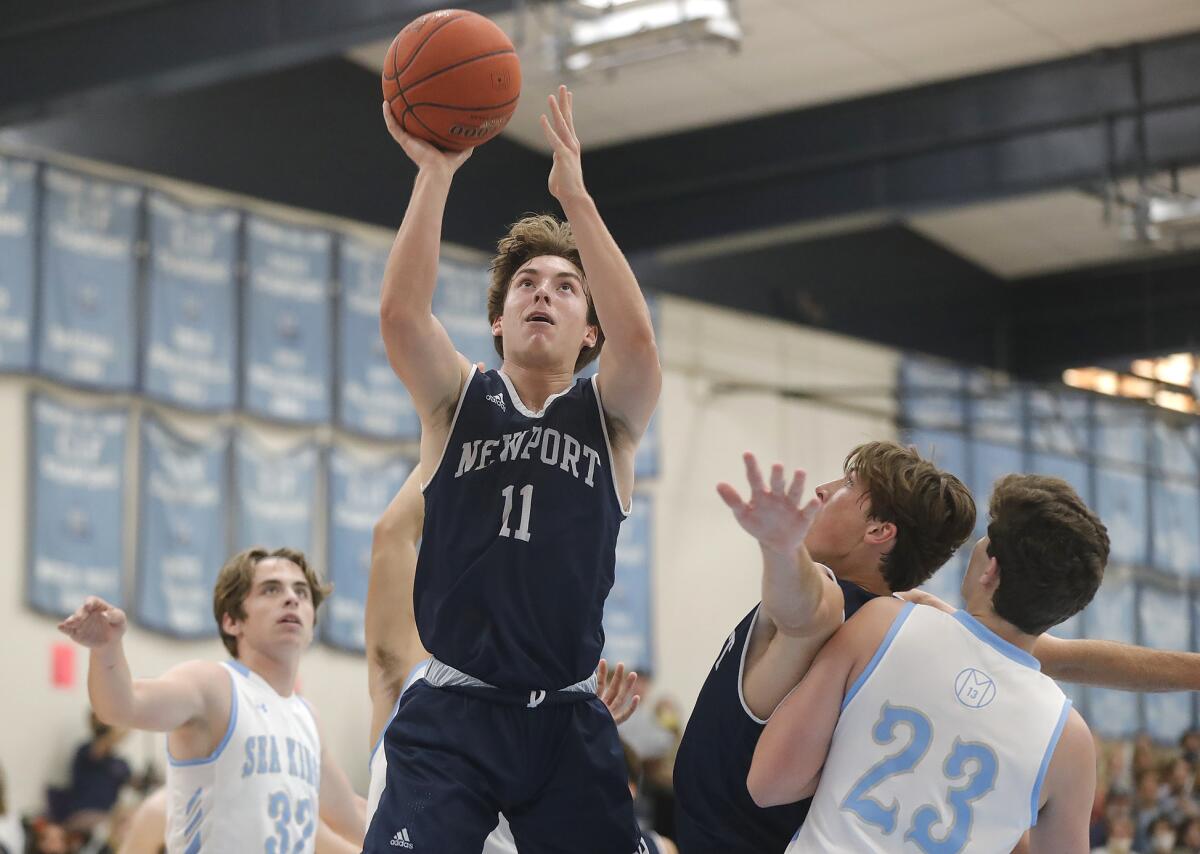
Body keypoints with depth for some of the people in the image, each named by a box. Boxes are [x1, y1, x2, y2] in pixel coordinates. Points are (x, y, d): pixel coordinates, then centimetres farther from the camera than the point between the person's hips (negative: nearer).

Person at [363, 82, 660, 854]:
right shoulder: (459, 401, 7)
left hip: (567, 722, 1)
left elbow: (638, 336, -15)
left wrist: (575, 195, -19)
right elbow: (401, 314, -12)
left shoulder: (609, 415, 7)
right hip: (452, 714, -1)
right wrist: (435, 174, -18)